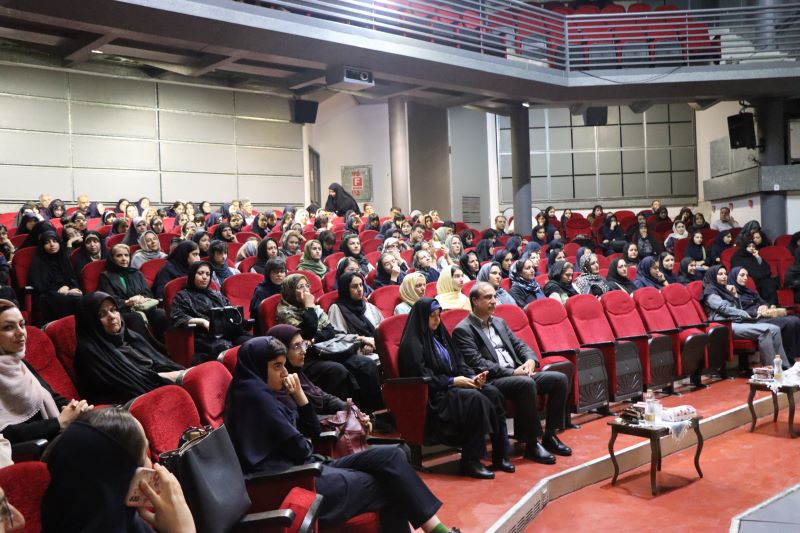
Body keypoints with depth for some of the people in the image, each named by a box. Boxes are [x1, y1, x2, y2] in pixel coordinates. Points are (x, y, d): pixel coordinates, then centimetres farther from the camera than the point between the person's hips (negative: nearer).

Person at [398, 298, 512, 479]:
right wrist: (453, 381, -16)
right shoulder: (412, 344, -5)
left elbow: (459, 362, 19)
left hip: (453, 386, 8)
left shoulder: (439, 336, 21)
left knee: (493, 393, -18)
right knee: (475, 398, -32)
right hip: (434, 396, -8)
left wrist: (472, 376, -1)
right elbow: (422, 376, -13)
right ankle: (470, 461, -27)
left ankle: (500, 455, -17)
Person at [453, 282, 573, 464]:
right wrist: (512, 372, -18)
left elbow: (520, 345, 19)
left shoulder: (499, 322, 22)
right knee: (526, 383, -35)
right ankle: (532, 444, -22)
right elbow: (477, 363, -14)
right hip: (492, 381, -8)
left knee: (560, 379, -8)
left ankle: (549, 435, 0)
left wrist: (530, 360, -4)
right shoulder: (463, 330, -4)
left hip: (518, 374, 8)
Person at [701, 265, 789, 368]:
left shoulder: (724, 290, 27)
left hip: (738, 321, 8)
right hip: (727, 325, -8)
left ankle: (785, 367, -16)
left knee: (775, 329, -10)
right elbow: (723, 308, -10)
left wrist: (735, 295, 12)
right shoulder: (710, 292, 4)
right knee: (764, 330, -27)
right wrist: (744, 314, -3)